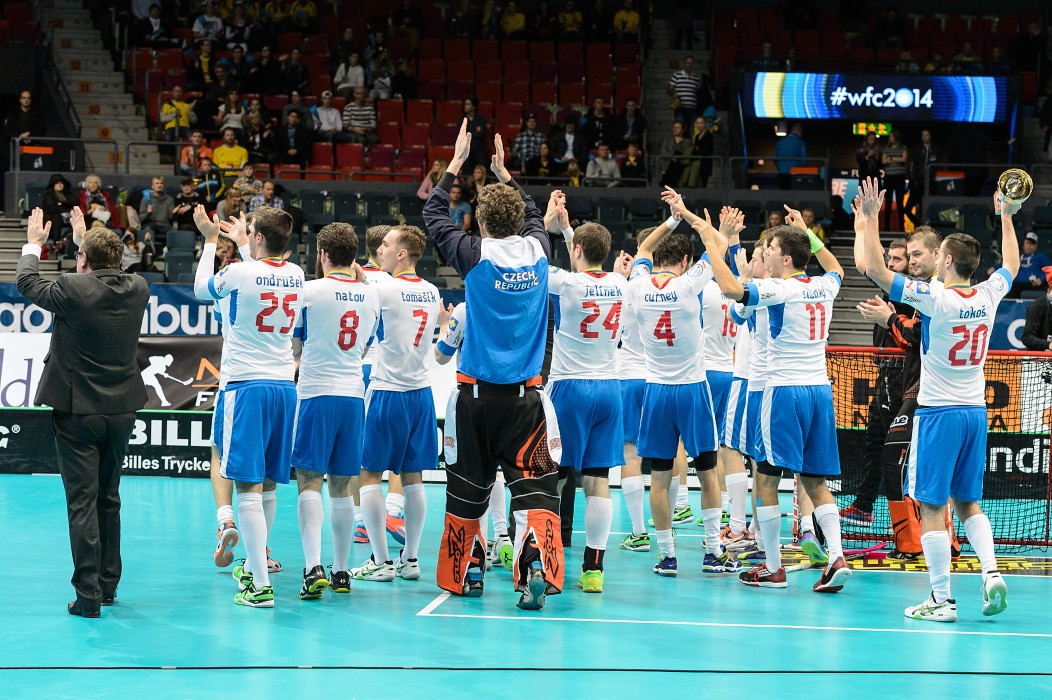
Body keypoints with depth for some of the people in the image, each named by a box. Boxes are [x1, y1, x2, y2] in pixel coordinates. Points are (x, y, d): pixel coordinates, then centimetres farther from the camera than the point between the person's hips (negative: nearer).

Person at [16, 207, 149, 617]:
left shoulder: (73, 289, -16)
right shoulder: (138, 289, -2)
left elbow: (26, 283, 3)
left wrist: (34, 243, 21)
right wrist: (84, 236, 34)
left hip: (77, 412, -5)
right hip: (121, 410, 5)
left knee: (82, 502, -3)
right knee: (109, 498, 16)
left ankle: (88, 594, -6)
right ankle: (108, 584, 23)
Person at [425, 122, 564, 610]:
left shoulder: (475, 255, -8)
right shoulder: (537, 250, 0)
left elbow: (434, 215, 8)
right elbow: (534, 214, 24)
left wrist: (456, 163, 16)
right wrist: (504, 173, 33)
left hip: (477, 392, -1)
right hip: (525, 395, 1)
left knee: (467, 489, 13)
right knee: (534, 486, -4)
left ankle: (464, 572, 24)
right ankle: (538, 562, -25)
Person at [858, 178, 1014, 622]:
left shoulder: (935, 299, -16)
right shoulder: (988, 297, 1)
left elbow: (875, 269, -16)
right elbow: (1011, 265, 24)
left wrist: (871, 217, -10)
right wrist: (1006, 218, 34)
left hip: (939, 413, -6)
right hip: (975, 411, 6)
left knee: (932, 507, -1)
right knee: (967, 502, 17)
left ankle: (942, 599, -3)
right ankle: (991, 574, 0)